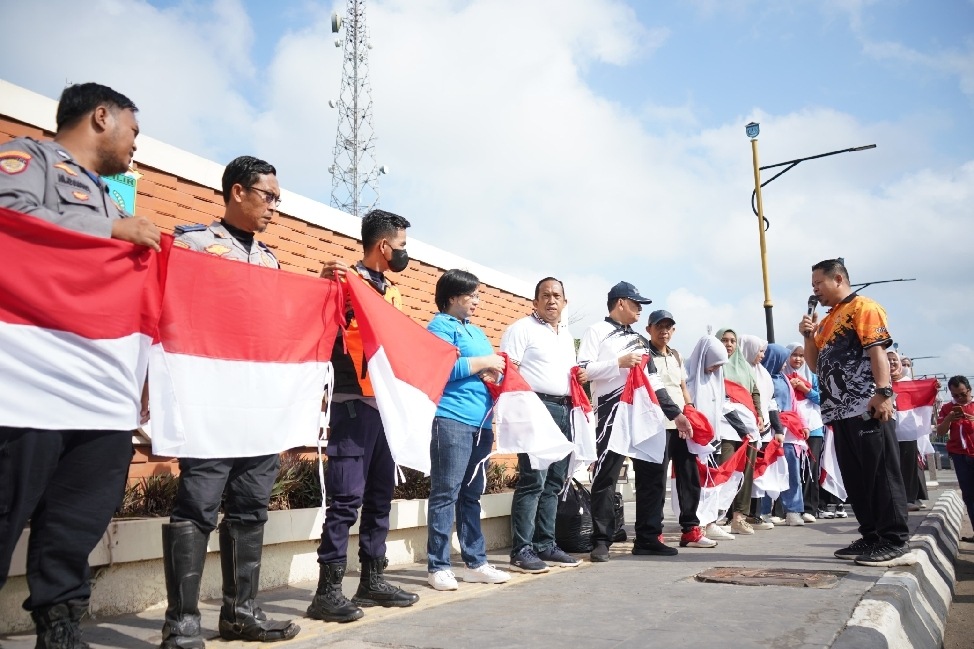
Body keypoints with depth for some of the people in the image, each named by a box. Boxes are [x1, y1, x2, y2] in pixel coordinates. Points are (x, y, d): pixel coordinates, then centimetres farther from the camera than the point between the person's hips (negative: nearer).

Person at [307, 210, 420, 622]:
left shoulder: (392, 292, 19)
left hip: (388, 404, 8)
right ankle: (328, 591, 0)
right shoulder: (347, 279, -5)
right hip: (354, 402, -8)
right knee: (347, 498, -8)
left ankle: (373, 581, 21)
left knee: (380, 495, 11)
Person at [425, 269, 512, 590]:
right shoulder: (440, 325, -1)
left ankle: (476, 563, 18)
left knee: (472, 494, 12)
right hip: (452, 420, -8)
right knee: (446, 494, -5)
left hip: (481, 422, 8)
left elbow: (494, 370, 24)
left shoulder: (477, 332, 24)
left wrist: (495, 373, 1)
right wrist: (483, 362, -8)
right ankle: (438, 567, 1)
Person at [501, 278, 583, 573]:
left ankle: (545, 545, 18)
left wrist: (580, 376, 9)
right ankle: (521, 551, -4)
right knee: (533, 480, -10)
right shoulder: (522, 328, -1)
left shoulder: (566, 334, 22)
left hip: (564, 410, 8)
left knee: (554, 482, 10)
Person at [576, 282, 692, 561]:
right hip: (613, 410, -7)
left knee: (652, 474, 7)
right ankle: (601, 541, 2)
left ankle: (648, 538, 17)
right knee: (606, 476, -6)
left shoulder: (640, 339, 24)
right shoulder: (596, 332, 3)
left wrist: (676, 413, 17)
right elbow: (583, 370, -10)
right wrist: (619, 362, -14)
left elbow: (654, 380, 23)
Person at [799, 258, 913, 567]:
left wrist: (883, 392, -23)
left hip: (867, 407, -9)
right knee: (855, 477, 10)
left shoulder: (863, 307, -2)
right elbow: (816, 365, 24)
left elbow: (878, 351, -14)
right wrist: (809, 336, 8)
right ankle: (872, 537, 18)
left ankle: (895, 543, -3)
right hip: (841, 410, 9)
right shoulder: (827, 321, 23)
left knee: (881, 474, -6)